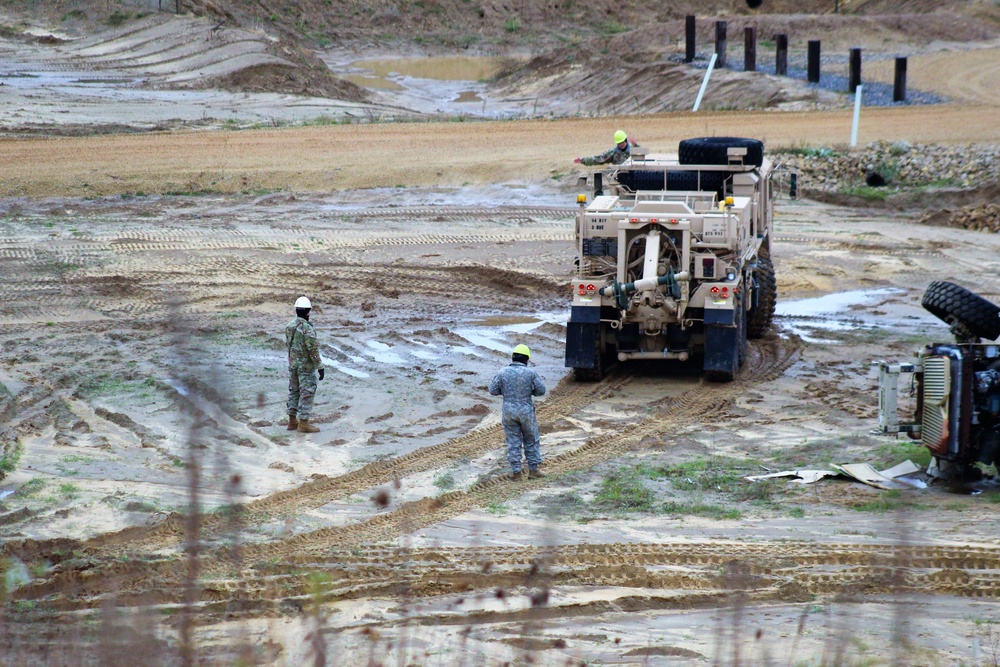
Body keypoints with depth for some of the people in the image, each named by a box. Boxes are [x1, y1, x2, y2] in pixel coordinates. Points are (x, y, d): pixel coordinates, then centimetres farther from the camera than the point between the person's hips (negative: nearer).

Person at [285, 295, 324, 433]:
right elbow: (313, 349, -21)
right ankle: (303, 423, -1)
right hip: (306, 365, -8)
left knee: (294, 391, 16)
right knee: (307, 394, -1)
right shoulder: (307, 329, -23)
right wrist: (320, 366, -15)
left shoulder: (289, 326, 1)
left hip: (292, 364, 8)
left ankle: (292, 421, 21)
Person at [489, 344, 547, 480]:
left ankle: (516, 471, 9)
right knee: (531, 440, 14)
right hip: (526, 411, -1)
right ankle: (533, 469, 18)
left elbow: (493, 390, -2)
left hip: (509, 411, 1)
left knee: (513, 442, 9)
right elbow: (541, 391, -4)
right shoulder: (530, 373, -10)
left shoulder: (503, 373, -6)